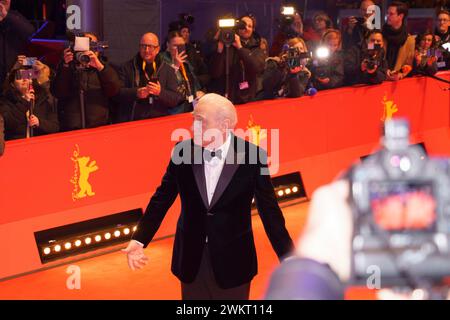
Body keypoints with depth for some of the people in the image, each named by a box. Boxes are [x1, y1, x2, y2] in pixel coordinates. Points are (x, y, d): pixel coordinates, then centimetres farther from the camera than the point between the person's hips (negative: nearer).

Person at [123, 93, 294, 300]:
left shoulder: (251, 156, -13)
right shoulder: (183, 152, -6)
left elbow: (269, 211, -7)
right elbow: (161, 200, 2)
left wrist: (288, 259, -9)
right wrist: (139, 240, -6)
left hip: (232, 261, -2)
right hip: (191, 259, 2)